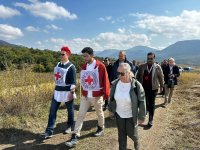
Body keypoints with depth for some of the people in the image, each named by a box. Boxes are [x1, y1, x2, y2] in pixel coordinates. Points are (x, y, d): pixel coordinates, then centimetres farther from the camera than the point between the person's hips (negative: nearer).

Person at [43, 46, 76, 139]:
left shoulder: (71, 67, -13)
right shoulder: (58, 65, 9)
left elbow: (73, 82, -17)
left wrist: (71, 92, -23)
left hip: (67, 92, -6)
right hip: (57, 91, 7)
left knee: (70, 110, 12)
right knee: (52, 111, 3)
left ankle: (70, 126, 32)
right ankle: (49, 131, 9)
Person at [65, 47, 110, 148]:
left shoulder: (100, 66, -14)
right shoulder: (83, 66, 2)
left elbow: (105, 80, -11)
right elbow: (82, 81, 10)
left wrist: (106, 94, -8)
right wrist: (83, 92, 13)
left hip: (97, 96, -4)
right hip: (85, 96, 4)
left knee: (99, 113, 18)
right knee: (80, 115, 1)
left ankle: (101, 129, 43)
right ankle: (75, 137, 7)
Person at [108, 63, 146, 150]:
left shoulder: (136, 85, -24)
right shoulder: (115, 83, -13)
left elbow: (142, 102, -15)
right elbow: (111, 98, 3)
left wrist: (141, 117, -10)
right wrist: (111, 109, 10)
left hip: (131, 115, -2)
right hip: (119, 114, 3)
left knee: (131, 133, 15)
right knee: (121, 134, 16)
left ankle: (136, 142, 51)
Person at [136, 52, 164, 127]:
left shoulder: (157, 67, -3)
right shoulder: (141, 66, 1)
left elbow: (161, 77, 6)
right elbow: (137, 76, 7)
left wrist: (161, 86, 10)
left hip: (153, 89, -1)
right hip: (143, 88, 2)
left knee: (151, 104, 6)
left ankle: (150, 120, 17)